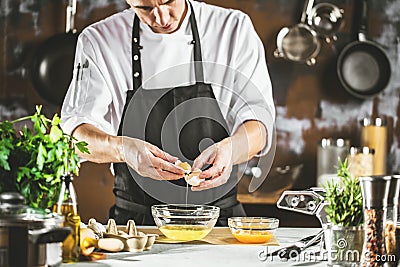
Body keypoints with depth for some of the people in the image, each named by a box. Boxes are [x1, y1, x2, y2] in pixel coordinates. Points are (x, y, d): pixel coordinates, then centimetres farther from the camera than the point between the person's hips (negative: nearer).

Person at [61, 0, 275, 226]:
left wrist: (229, 149, -28)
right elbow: (77, 136, -8)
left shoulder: (234, 28, 1)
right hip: (136, 219, -1)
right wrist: (122, 148, -30)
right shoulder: (98, 40, 0)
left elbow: (258, 121, -5)